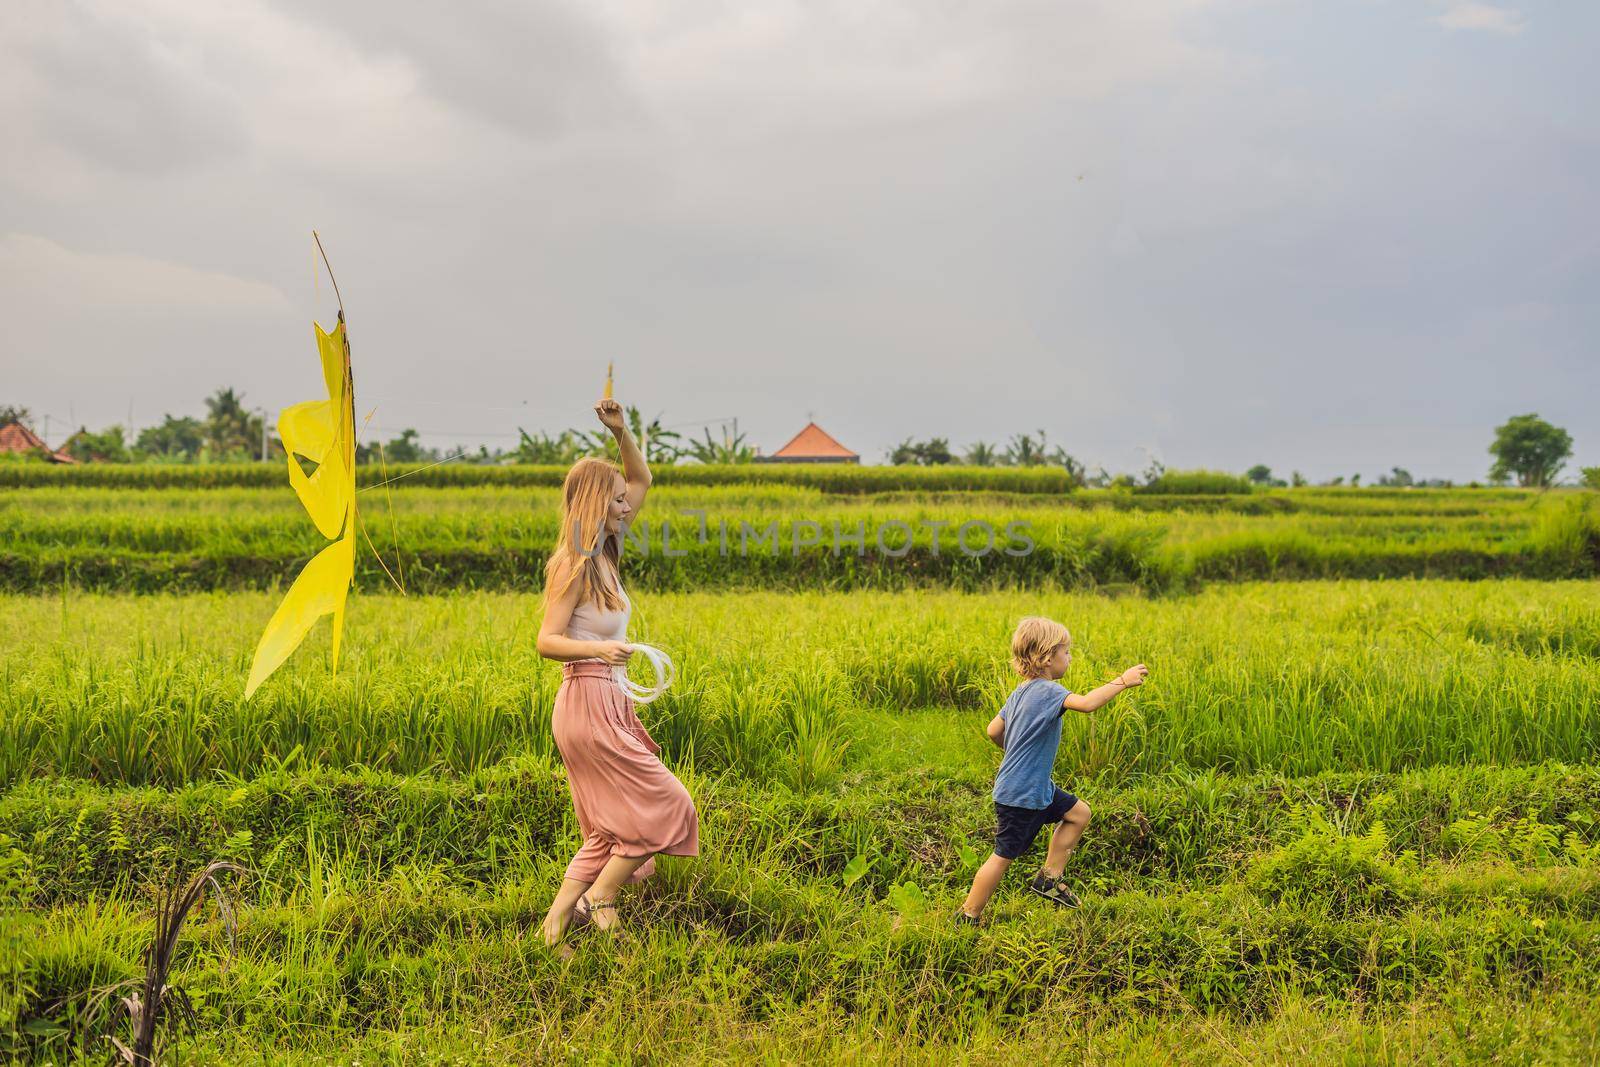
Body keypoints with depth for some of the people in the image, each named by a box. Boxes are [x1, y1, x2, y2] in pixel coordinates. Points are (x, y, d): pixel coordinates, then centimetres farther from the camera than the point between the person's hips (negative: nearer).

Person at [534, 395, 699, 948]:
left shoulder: (604, 554, 10)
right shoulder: (573, 566, -12)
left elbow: (643, 480, 18)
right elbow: (547, 641, -16)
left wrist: (620, 432, 3)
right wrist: (598, 649, -34)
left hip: (606, 704, 9)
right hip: (588, 703, -9)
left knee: (610, 830, 13)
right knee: (664, 806, -2)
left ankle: (556, 922, 13)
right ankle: (598, 900, 4)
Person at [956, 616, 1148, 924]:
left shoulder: (1020, 693, 7)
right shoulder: (1047, 691, -22)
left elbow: (993, 731, 13)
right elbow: (1087, 703, -38)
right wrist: (1122, 681, -28)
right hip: (1020, 796, -10)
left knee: (1078, 813, 17)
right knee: (1004, 855, 0)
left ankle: (1049, 878, 22)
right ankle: (967, 917, 11)